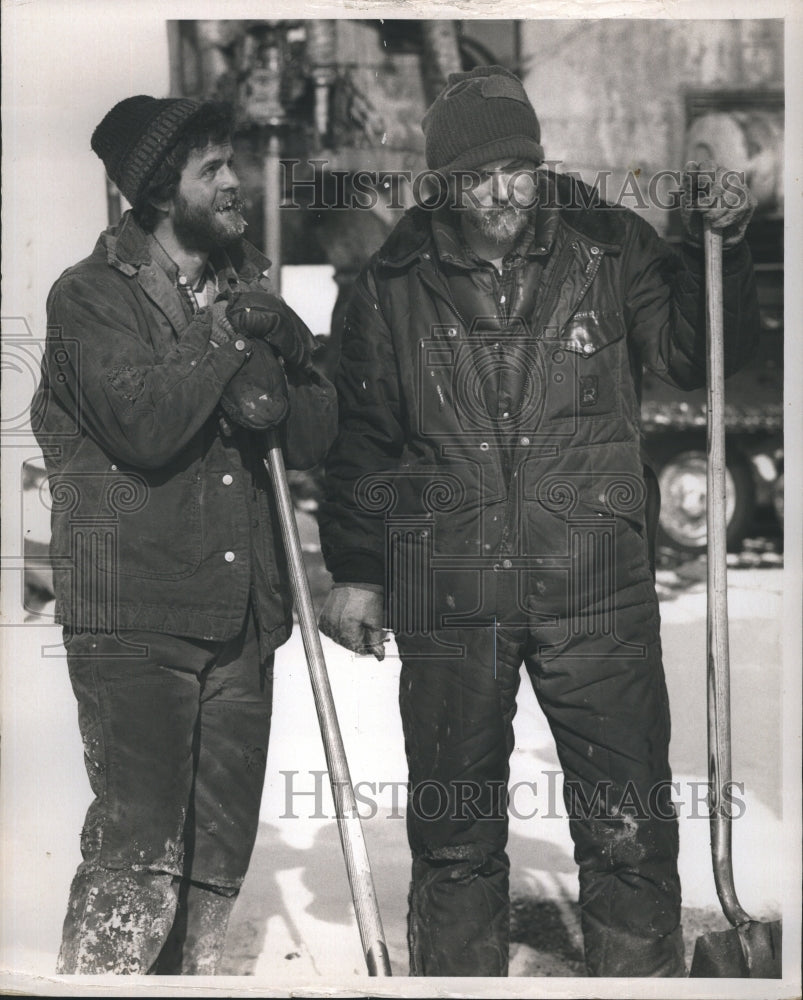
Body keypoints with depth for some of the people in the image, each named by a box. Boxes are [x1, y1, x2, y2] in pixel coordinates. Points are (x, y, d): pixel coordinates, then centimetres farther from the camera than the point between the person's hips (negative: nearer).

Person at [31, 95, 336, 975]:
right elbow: (144, 425, -19)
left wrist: (282, 364, -7)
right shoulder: (91, 297, -3)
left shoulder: (246, 292, 17)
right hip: (132, 615, -6)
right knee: (138, 846, -14)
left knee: (218, 857, 10)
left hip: (239, 618, 7)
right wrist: (228, 333, -12)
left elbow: (314, 436, 11)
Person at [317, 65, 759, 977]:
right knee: (454, 832, 12)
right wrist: (355, 568, 11)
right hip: (447, 595, 1)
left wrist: (720, 246, -6)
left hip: (595, 591, -1)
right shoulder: (395, 284, 3)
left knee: (629, 825, 2)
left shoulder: (610, 247, 1)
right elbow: (363, 436, 11)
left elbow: (698, 356, 8)